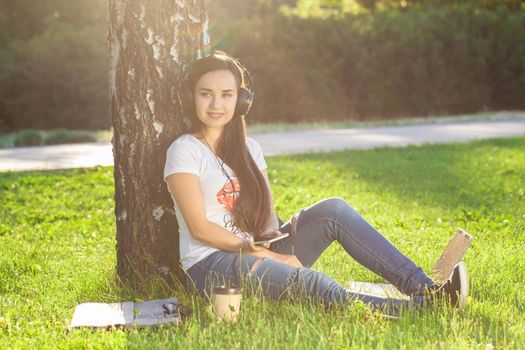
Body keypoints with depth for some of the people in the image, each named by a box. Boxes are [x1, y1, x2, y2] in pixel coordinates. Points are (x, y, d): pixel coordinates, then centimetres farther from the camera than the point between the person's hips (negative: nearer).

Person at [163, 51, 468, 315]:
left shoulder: (249, 149, 14)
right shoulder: (185, 150, -5)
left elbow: (267, 215, 10)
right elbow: (199, 227, -12)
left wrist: (274, 243, -14)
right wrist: (265, 253, -16)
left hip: (257, 254, 6)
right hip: (211, 265, -6)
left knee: (333, 209, -16)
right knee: (309, 283, -33)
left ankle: (424, 287, -23)